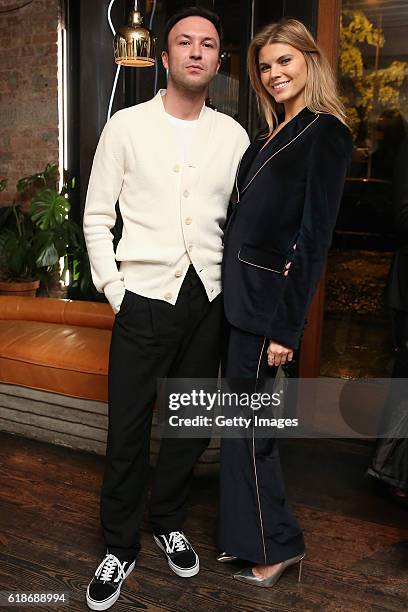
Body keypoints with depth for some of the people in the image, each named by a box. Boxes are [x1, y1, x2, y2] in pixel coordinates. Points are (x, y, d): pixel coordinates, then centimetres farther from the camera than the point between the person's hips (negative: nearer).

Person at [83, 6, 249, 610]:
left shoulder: (233, 135, 7)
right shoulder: (127, 126, 1)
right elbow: (96, 216, 2)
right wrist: (114, 288, -4)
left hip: (209, 300, 3)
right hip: (145, 297, -2)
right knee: (127, 430, 3)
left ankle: (168, 521, 37)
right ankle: (119, 548, 24)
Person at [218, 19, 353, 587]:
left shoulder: (326, 133, -8)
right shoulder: (273, 133, 17)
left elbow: (315, 237, -14)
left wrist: (287, 326, -18)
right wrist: (235, 295, 11)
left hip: (269, 295, -8)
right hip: (241, 290, 8)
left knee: (247, 424, 0)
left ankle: (276, 545, 20)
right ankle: (251, 536, 31)